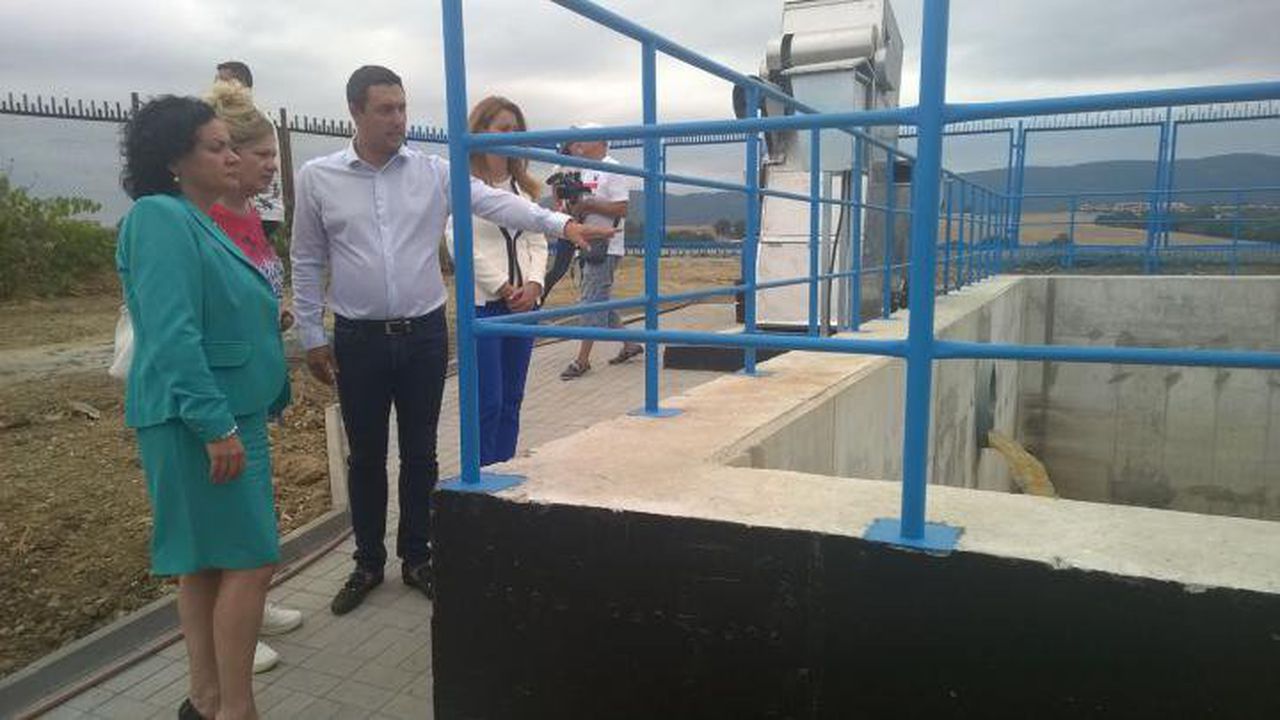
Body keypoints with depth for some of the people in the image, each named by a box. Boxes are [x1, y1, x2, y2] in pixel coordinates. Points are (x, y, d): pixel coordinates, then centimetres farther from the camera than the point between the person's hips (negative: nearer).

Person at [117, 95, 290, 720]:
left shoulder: (197, 222, 15)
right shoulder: (160, 218, -14)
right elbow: (171, 334, -22)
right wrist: (216, 424, -24)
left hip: (229, 412, 10)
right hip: (202, 418, -10)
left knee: (206, 560, 14)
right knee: (249, 561, -6)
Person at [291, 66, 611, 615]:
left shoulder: (434, 172, 0)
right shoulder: (317, 178, 0)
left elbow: (495, 203, -12)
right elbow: (307, 264, 4)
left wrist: (561, 224, -26)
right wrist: (311, 337, 3)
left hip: (424, 333, 1)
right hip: (359, 339, 0)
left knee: (419, 452, 11)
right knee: (365, 456, 11)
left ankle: (417, 558, 28)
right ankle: (367, 564, 28)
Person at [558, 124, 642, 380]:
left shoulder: (612, 170, -9)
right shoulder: (585, 173, 17)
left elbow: (621, 208, -18)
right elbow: (575, 210, 19)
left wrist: (587, 204, -17)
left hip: (604, 247, -9)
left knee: (593, 301, -8)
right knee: (601, 301, 13)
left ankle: (582, 360, -5)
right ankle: (630, 345, 26)